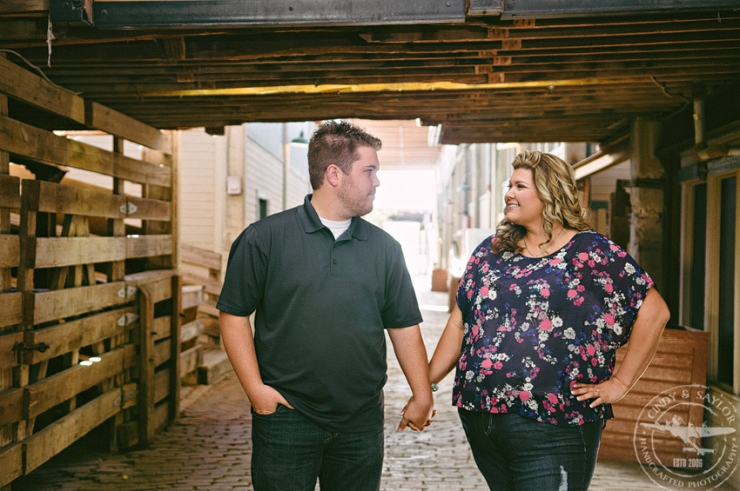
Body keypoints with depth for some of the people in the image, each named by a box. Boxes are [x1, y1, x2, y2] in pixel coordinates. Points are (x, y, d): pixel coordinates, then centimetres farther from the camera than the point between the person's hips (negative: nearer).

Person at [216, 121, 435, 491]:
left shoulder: (384, 248, 6)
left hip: (361, 422, 3)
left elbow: (404, 326, 9)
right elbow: (234, 315, -3)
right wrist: (255, 388, -9)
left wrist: (423, 394, 3)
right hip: (285, 417, -3)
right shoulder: (265, 238, -5)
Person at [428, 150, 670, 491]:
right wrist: (424, 385, 6)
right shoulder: (490, 251, 11)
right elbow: (460, 323, 12)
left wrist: (619, 383, -7)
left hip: (552, 429, -5)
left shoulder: (592, 252, -4)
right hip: (480, 420, 5)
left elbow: (654, 312, -6)